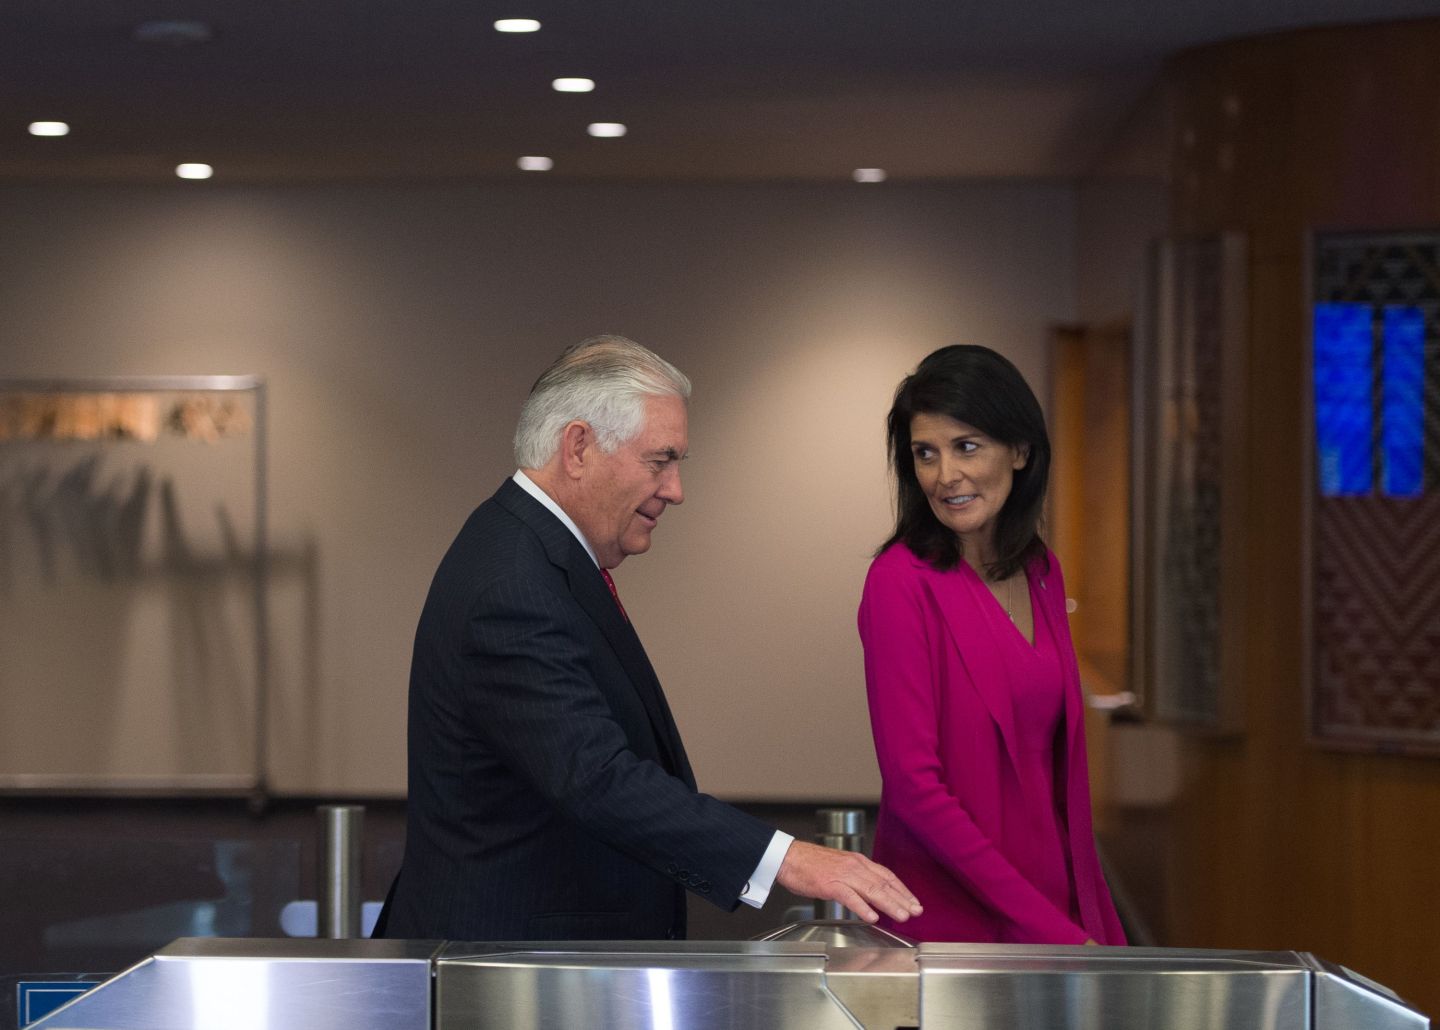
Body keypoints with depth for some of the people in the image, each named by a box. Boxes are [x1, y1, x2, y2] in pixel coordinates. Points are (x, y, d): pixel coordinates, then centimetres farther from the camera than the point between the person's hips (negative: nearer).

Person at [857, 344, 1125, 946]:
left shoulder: (1040, 573, 9)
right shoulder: (903, 584, -12)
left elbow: (1059, 768, 12)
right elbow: (913, 784, -17)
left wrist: (1097, 927, 5)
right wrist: (1053, 931, -18)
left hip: (1059, 911, 6)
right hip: (948, 926, -6)